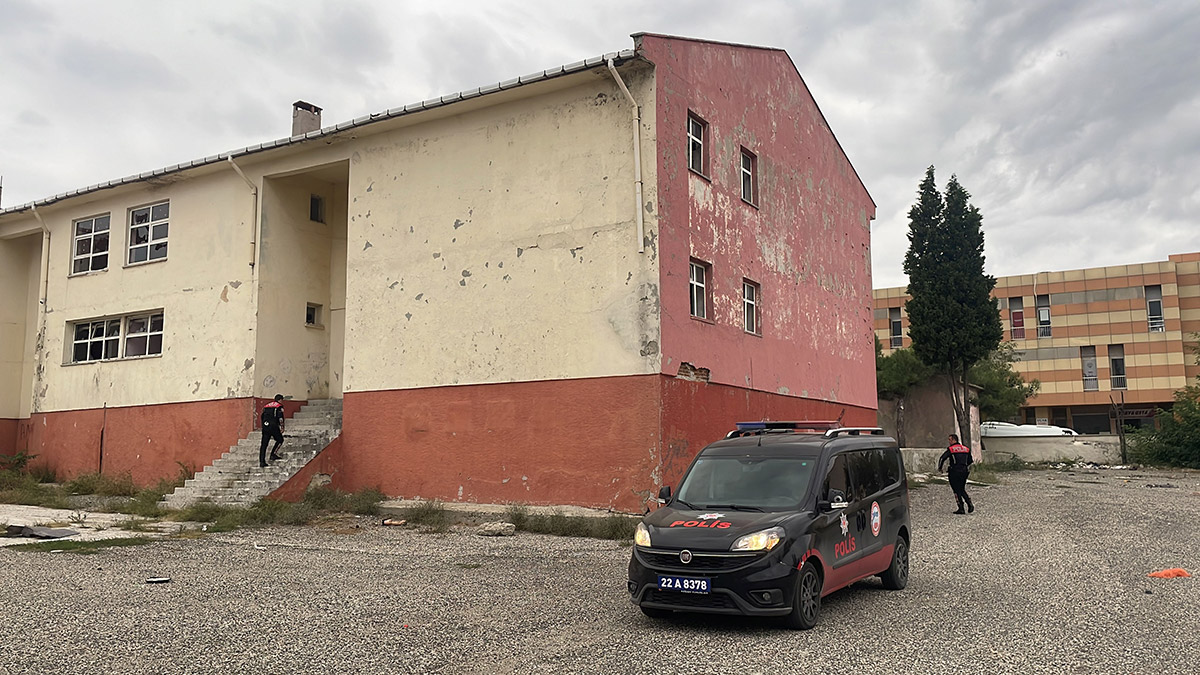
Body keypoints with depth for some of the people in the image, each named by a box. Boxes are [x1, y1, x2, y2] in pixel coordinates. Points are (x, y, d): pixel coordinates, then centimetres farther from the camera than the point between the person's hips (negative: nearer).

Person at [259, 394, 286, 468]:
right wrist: (282, 427, -4)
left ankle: (261, 461, 3)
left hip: (265, 426, 6)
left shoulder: (266, 406, 23)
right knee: (280, 440, 13)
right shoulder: (279, 406, 4)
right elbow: (280, 418, -7)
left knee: (264, 444, 6)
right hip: (273, 426, -6)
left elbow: (262, 417, 22)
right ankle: (273, 454, 1)